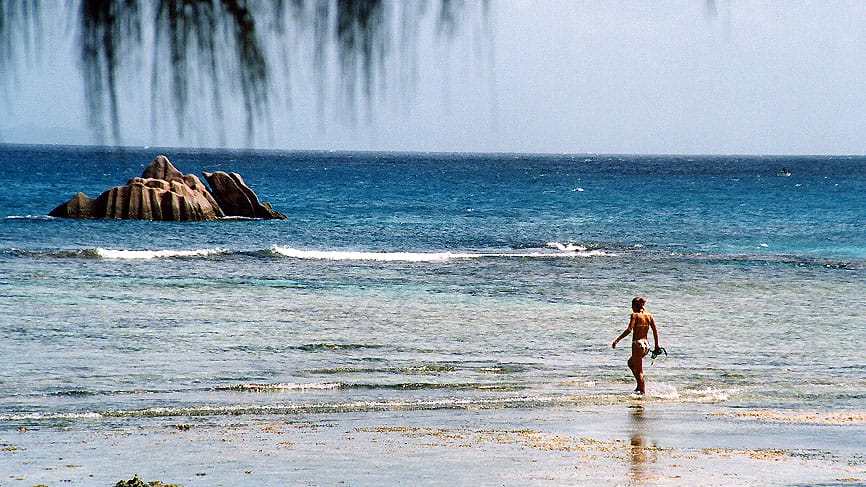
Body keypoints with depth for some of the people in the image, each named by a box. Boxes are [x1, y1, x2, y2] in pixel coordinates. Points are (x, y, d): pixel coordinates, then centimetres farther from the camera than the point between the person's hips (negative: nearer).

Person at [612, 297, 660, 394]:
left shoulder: (635, 315, -8)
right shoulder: (649, 315, 9)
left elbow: (629, 330, -19)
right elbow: (655, 331, 8)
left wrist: (617, 340, -18)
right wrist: (656, 346, 15)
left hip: (637, 344, -7)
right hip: (646, 344, 7)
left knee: (638, 371, 0)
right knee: (631, 363, 28)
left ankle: (643, 391, -3)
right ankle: (640, 385, 23)